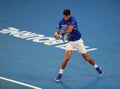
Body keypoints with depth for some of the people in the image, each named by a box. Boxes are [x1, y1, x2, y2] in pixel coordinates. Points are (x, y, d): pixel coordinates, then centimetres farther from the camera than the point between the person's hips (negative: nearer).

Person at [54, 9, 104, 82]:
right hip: (70, 42, 2)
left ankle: (97, 67, 33)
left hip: (78, 41, -2)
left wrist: (61, 35, -37)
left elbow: (70, 30, -32)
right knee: (67, 57, -21)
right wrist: (56, 34, -32)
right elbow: (57, 32, -8)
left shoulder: (72, 19, -19)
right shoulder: (61, 22, -5)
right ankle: (60, 74, -7)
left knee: (86, 57, 6)